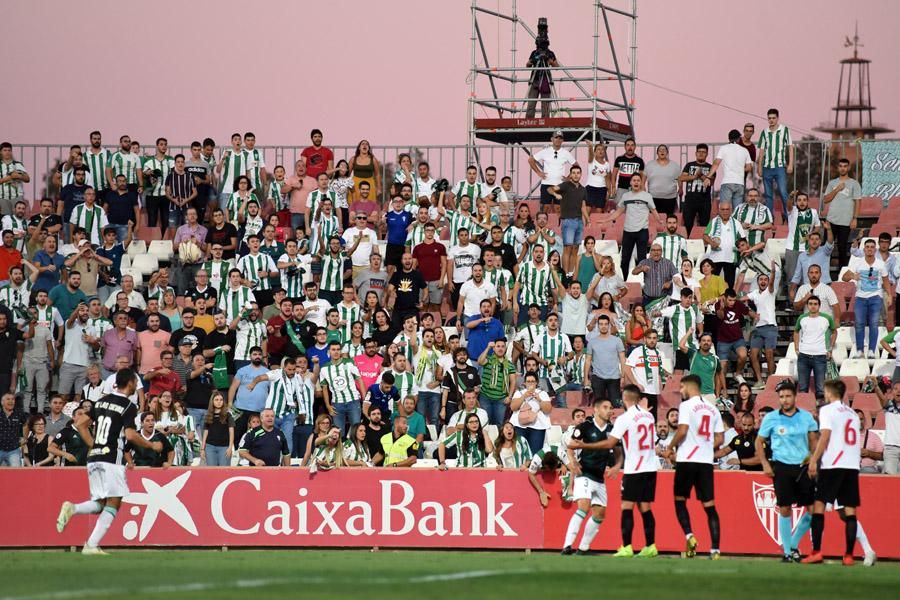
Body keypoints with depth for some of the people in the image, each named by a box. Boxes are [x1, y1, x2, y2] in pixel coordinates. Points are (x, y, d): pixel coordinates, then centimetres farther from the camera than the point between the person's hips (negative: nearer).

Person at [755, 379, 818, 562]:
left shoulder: (806, 417, 6)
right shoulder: (771, 418, 1)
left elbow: (814, 440, 14)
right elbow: (759, 441, 9)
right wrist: (765, 463, -1)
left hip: (803, 467, 2)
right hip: (782, 467, -2)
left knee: (813, 509, -3)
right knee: (785, 509, -4)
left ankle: (793, 544, 15)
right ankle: (787, 550, 7)